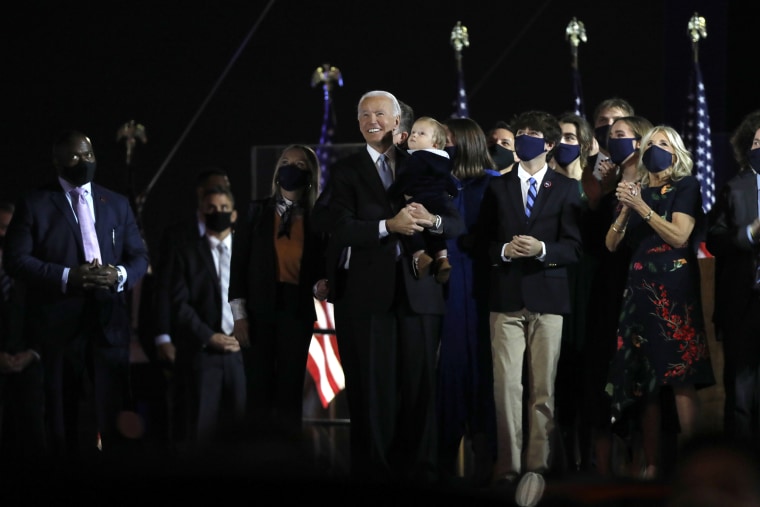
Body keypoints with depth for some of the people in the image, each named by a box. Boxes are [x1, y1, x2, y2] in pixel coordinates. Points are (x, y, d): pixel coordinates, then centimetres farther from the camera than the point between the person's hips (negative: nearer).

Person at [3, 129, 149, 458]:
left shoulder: (117, 204, 15)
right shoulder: (34, 203, 2)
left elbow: (139, 256, 13)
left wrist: (121, 275, -10)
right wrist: (68, 276, -18)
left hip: (109, 321, 3)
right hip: (57, 324, -3)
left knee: (116, 415, 1)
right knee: (62, 419, 5)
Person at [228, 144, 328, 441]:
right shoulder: (258, 211, 6)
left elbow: (319, 267, 9)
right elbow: (240, 262, 2)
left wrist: (319, 287, -16)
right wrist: (239, 315, -6)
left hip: (297, 312, 0)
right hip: (259, 310, 0)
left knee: (290, 386, 1)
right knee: (260, 385, -1)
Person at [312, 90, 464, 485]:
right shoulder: (346, 171, 8)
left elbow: (457, 225, 8)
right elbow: (339, 227, -7)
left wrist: (432, 220, -14)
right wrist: (388, 226, -19)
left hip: (417, 289, 2)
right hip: (365, 291, -2)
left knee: (420, 380, 0)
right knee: (371, 385, 0)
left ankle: (419, 468, 6)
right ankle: (374, 468, 6)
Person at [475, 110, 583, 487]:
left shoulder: (566, 189, 9)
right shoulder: (497, 188, 15)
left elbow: (573, 247, 1)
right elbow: (482, 243, 11)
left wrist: (542, 249, -16)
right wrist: (505, 251, -9)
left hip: (548, 296, -1)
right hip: (506, 296, 1)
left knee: (543, 386, -2)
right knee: (506, 384, -6)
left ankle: (537, 465, 1)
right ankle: (509, 465, -2)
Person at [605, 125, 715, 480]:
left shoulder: (685, 186, 3)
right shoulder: (636, 190, 17)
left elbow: (679, 237, -9)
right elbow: (611, 244, 10)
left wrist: (641, 206, -11)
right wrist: (625, 210, -5)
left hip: (674, 291, -5)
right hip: (640, 290, 5)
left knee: (681, 378, -11)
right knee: (643, 381, 0)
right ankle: (651, 464, 2)